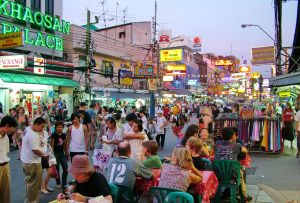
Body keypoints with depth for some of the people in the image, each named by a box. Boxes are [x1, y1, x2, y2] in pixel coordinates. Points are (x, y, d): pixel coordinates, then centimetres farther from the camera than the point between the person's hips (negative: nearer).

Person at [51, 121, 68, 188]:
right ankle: (58, 183, 23)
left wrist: (66, 153, 14)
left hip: (62, 153, 5)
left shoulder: (64, 135, 5)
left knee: (66, 168, 0)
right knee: (57, 169, 6)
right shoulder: (54, 135, -10)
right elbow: (52, 145, -9)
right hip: (56, 153, -5)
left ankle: (64, 183, 12)